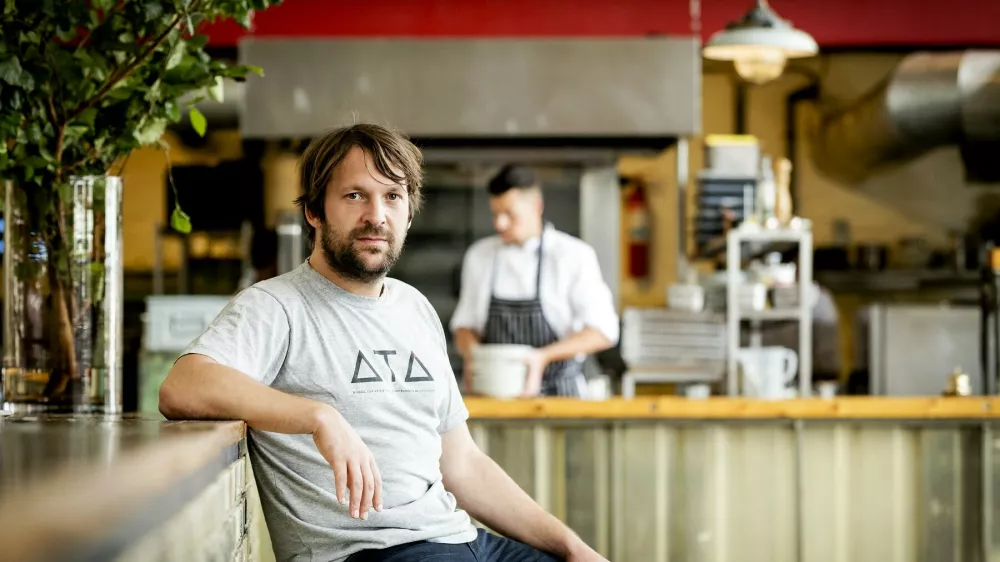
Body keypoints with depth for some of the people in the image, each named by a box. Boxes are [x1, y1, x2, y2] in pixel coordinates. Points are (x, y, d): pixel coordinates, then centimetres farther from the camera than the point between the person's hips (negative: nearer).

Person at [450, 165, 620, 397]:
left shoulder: (574, 256, -1)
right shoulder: (479, 256, 11)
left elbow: (603, 332, -6)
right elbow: (464, 324, 17)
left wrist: (543, 356, -18)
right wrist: (471, 352, -6)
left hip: (558, 395, -3)